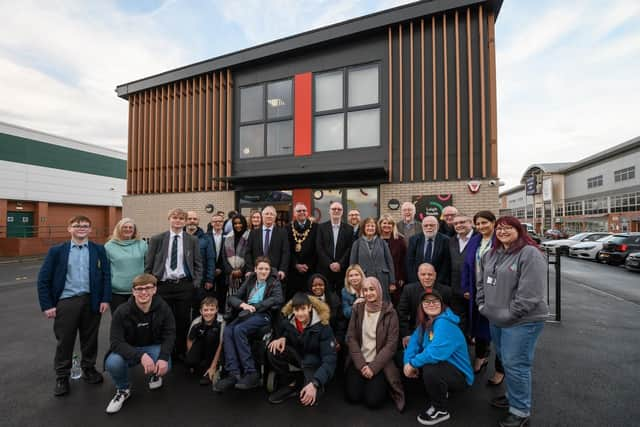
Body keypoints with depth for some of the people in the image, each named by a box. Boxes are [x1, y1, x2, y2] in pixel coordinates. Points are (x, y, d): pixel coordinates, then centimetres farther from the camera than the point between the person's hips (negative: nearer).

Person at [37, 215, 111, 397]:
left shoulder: (99, 250, 2)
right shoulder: (57, 251, 0)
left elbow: (106, 275, 1)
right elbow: (43, 279, 0)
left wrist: (105, 299, -6)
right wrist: (47, 305, -5)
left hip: (91, 300, 1)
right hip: (66, 301, 0)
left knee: (90, 338, 12)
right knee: (64, 340, 9)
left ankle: (89, 368, 32)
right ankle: (62, 376, 28)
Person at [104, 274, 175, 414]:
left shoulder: (163, 308, -17)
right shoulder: (122, 312, -21)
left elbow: (169, 335, -12)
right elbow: (116, 342, -23)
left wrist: (164, 357, -31)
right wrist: (140, 355, -39)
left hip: (153, 347, 0)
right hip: (128, 349, 0)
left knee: (164, 366, -29)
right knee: (112, 363, -32)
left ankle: (154, 374, 14)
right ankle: (123, 389, 4)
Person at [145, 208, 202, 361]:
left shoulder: (193, 240, 4)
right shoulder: (157, 239, 4)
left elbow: (198, 264, 6)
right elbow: (148, 265, 5)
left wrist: (196, 283, -3)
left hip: (184, 286, 0)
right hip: (162, 285, 0)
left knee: (183, 320, 7)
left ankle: (181, 352, 24)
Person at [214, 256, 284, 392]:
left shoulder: (275, 283, 10)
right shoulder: (250, 280, 21)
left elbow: (278, 299, -10)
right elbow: (232, 297, 15)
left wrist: (254, 306, -18)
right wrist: (242, 304, -9)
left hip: (263, 315, -4)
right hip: (246, 314, 5)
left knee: (238, 330, -30)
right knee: (227, 331, -25)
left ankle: (251, 373, -24)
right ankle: (234, 374, -26)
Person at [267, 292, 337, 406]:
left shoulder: (322, 326, -26)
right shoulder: (287, 319, -14)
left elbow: (329, 359, -28)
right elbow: (282, 333, 8)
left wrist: (314, 383, -41)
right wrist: (281, 338, -18)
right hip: (297, 355, 4)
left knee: (310, 399, -29)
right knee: (273, 352, -25)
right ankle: (291, 384, -3)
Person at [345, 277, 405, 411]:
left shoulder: (389, 312, -7)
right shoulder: (357, 309, 1)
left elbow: (391, 344, -10)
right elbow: (351, 338, -2)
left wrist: (373, 367, -15)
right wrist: (361, 364, -11)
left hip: (380, 363, -2)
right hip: (358, 361, 3)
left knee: (373, 400, -15)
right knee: (353, 396, -11)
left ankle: (380, 383, 17)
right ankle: (363, 381, 21)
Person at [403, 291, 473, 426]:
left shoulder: (445, 323, -26)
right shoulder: (425, 322, 1)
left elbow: (436, 353, -37)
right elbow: (414, 341, -3)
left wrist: (413, 363, -24)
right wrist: (408, 362, -21)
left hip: (460, 376, -8)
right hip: (443, 367, 9)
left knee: (430, 369, -34)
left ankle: (441, 410, -5)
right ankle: (439, 392, 20)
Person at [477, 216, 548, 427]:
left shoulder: (530, 254, -16)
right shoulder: (491, 254, 9)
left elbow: (530, 293, -22)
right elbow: (482, 282, 17)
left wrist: (510, 314, -18)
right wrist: (482, 304, 7)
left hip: (522, 321, -7)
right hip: (496, 320, 7)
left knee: (515, 365, 2)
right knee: (506, 361, 21)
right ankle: (513, 396, 41)